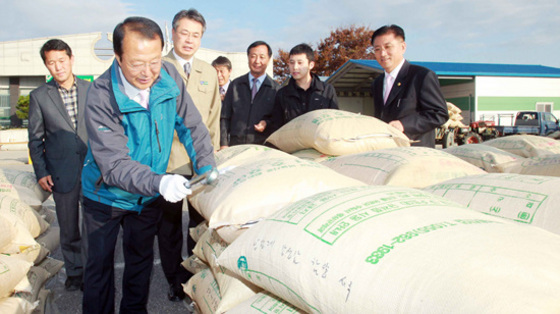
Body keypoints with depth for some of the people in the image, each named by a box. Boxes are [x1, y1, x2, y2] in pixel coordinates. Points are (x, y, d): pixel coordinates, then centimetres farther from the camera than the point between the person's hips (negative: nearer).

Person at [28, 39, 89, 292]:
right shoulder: (39, 96, 1)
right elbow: (35, 139, 5)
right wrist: (41, 173, -1)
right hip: (62, 173, 0)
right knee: (69, 228, 11)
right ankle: (74, 271, 29)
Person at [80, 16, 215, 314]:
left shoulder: (169, 75, -18)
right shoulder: (101, 96, -28)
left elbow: (191, 127, -9)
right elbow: (114, 164, -33)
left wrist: (207, 170, -20)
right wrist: (159, 183, -49)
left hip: (148, 196, 4)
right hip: (107, 194, -3)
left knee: (141, 259, 21)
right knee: (100, 264, 11)